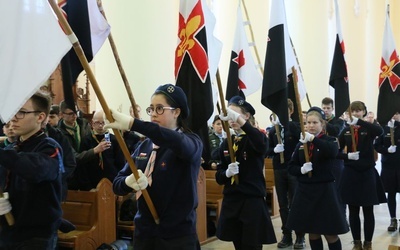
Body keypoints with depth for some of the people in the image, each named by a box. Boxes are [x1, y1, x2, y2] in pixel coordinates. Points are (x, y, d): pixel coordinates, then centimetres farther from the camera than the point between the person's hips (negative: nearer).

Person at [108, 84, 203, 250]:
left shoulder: (192, 142, -7)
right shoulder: (144, 145, 8)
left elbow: (179, 143, -32)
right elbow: (117, 184, 5)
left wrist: (132, 123, -39)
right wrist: (129, 182, -18)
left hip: (178, 235, -5)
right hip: (143, 232, 5)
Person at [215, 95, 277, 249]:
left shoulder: (256, 138, -5)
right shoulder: (226, 143, 8)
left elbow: (262, 144, -32)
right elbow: (219, 176, 10)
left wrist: (239, 119, -41)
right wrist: (227, 173, -14)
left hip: (253, 201, -5)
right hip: (231, 201, 5)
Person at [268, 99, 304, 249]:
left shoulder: (296, 126, -2)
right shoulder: (273, 130, 6)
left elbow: (302, 138, -23)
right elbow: (268, 151, 8)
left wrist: (287, 121, -30)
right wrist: (274, 150, -15)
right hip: (279, 170, 3)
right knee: (283, 205, 8)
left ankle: (300, 236, 10)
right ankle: (286, 235, 17)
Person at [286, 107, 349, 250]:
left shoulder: (330, 141, -3)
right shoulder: (301, 143, 8)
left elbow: (332, 152, -28)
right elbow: (291, 167, 8)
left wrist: (313, 139, -39)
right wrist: (301, 169, -13)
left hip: (324, 190, -4)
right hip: (305, 191, 4)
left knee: (330, 234, 1)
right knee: (312, 232, 12)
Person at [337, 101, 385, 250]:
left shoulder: (369, 129, -3)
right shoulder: (345, 131, 5)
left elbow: (380, 131, -27)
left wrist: (359, 122, -35)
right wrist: (347, 156, -13)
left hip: (367, 173, -2)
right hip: (350, 174, 2)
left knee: (368, 211, 4)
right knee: (353, 211, 8)